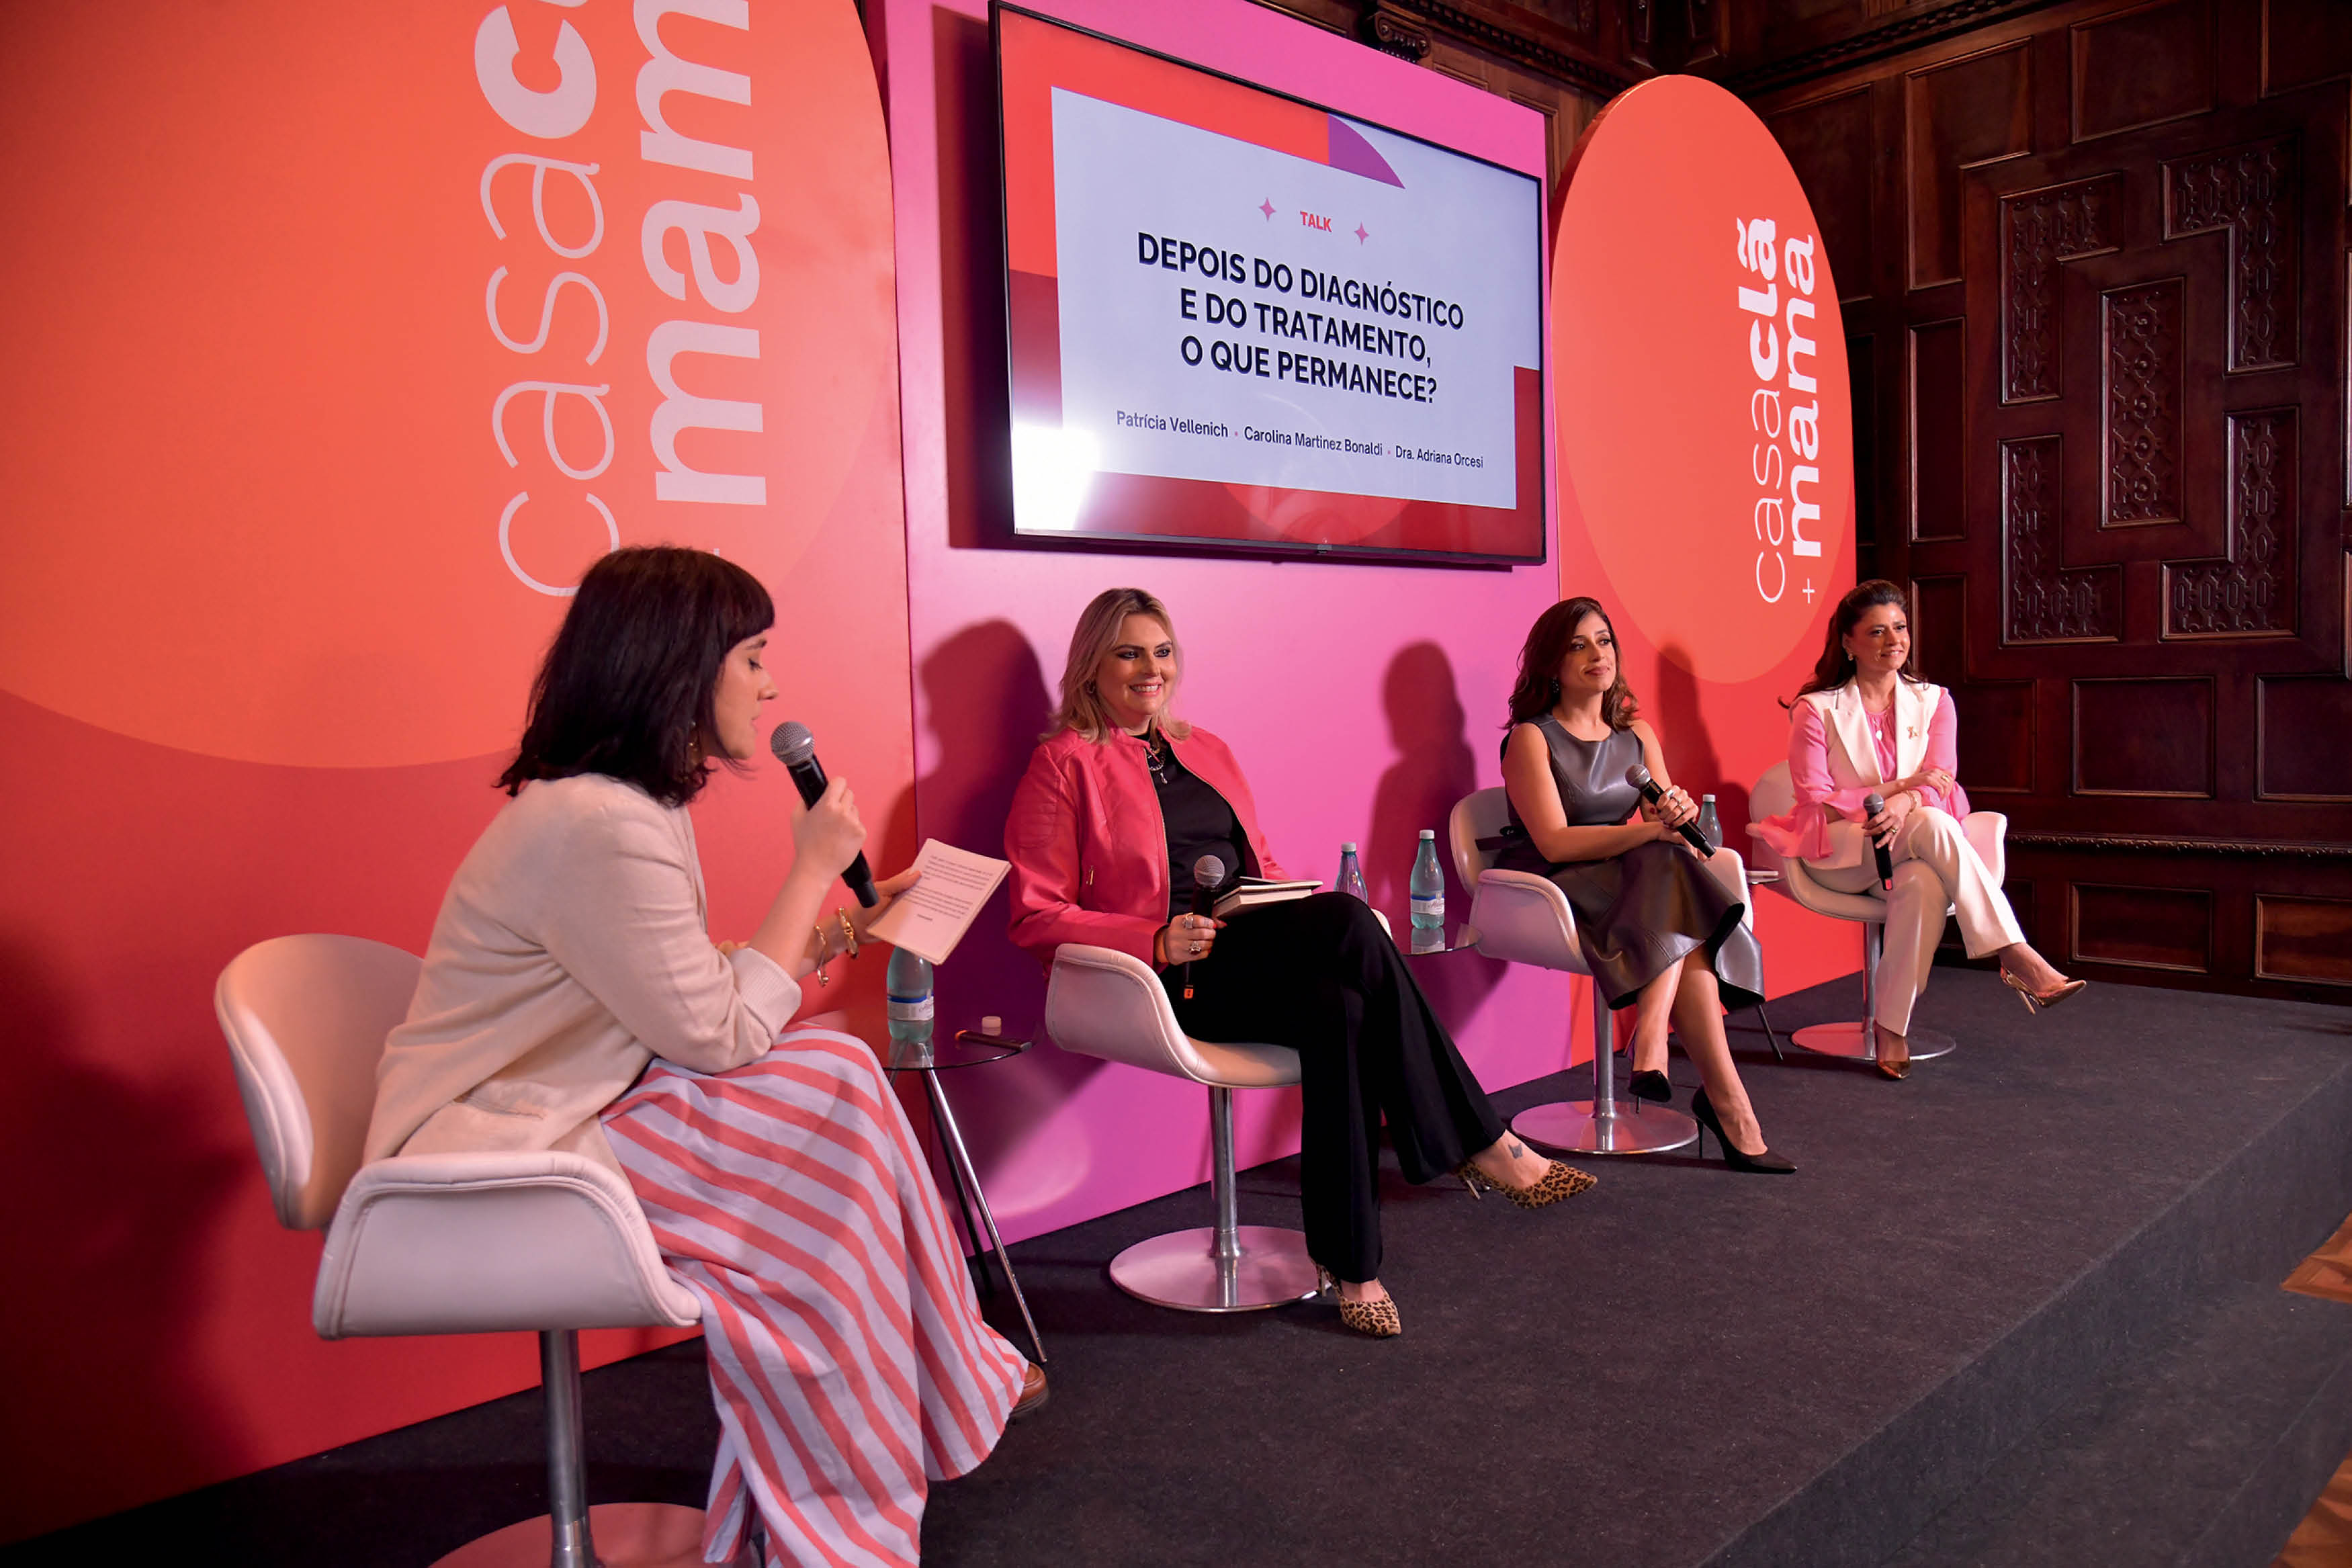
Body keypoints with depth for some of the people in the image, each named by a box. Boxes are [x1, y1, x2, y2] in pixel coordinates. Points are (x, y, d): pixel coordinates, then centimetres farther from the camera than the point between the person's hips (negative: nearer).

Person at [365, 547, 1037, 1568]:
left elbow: (699, 999, 7)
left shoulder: (629, 804, 8)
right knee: (832, 1091, -15)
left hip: (552, 1123, 9)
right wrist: (812, 870, -12)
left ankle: (948, 1371, 6)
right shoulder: (599, 826, -24)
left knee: (835, 1083, -6)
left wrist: (834, 930, 4)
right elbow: (723, 1037, -18)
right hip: (486, 1167, -9)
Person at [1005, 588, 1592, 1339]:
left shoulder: (1206, 750, 23)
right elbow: (1037, 918, -5)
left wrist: (1304, 913, 1)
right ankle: (1479, 1145, -20)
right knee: (1349, 922, -29)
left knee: (1337, 1004, -30)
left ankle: (1350, 1264, -24)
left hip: (1252, 956, 6)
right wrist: (1158, 939, -19)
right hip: (1169, 981, -6)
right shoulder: (1063, 764, 2)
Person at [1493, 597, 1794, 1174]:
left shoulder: (1636, 733, 14)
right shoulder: (1531, 737, -6)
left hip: (1639, 887, 6)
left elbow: (1669, 820, 7)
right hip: (1548, 890, -6)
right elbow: (1554, 842, -17)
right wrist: (1651, 831, -27)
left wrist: (1679, 814, -18)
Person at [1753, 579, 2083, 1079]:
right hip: (1840, 853, -3)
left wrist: (1905, 805, -26)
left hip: (1910, 851, 3)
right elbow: (1817, 803, -4)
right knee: (1933, 825, -35)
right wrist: (1900, 787, -15)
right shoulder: (1816, 710, 4)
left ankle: (1892, 1027, -31)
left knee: (1925, 884, -37)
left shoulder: (1933, 701, 14)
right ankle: (2017, 960, -37)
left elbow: (1940, 786, -1)